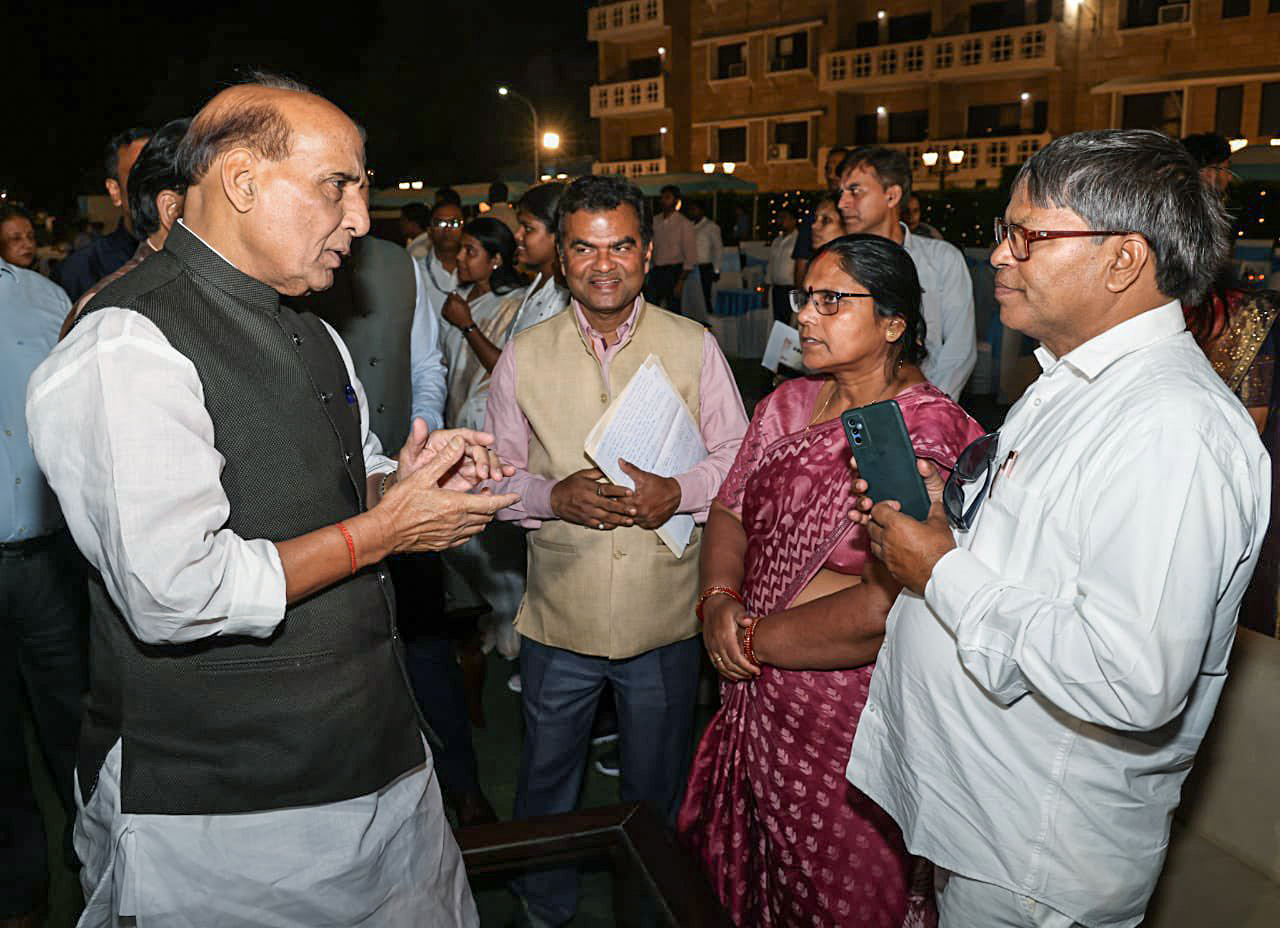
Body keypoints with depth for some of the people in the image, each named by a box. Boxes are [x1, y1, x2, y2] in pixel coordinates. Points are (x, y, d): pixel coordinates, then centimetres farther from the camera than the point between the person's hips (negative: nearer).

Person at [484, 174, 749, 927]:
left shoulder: (694, 346, -2)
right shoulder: (524, 356, 0)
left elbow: (741, 460, 1)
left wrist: (679, 491, -19)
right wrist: (553, 494, -18)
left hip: (666, 617, 0)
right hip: (559, 617, 1)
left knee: (658, 788, 18)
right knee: (547, 780, 18)